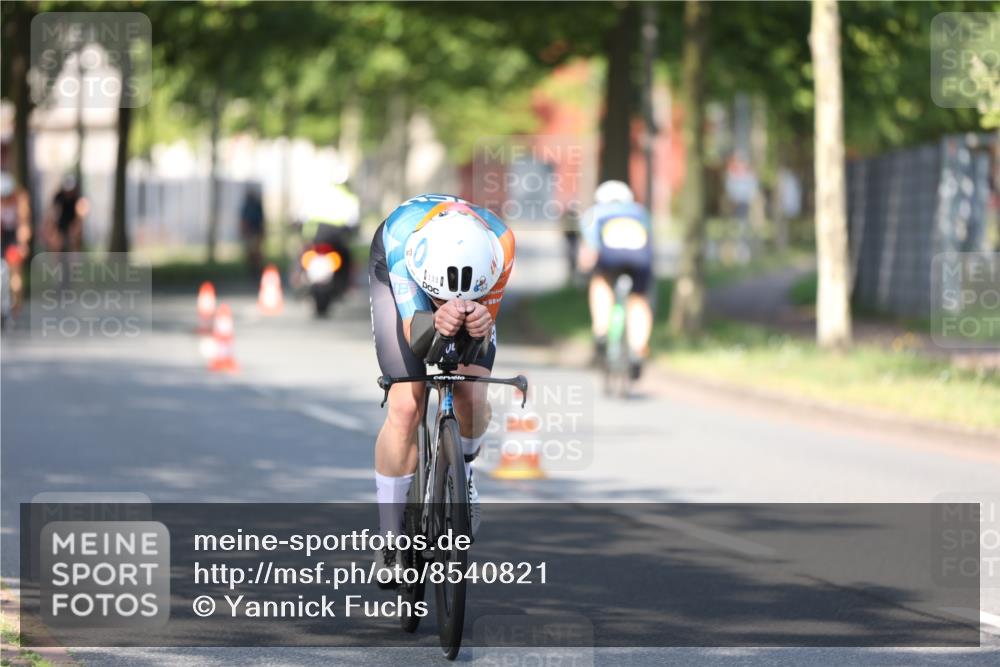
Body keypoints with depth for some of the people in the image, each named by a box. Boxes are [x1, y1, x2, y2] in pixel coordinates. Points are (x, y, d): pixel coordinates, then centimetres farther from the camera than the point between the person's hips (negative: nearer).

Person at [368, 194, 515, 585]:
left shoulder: (500, 244, -39)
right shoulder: (401, 236, -42)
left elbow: (486, 323, -29)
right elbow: (413, 333, -42)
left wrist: (481, 323, -54)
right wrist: (435, 323, -66)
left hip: (474, 272, 2)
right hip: (399, 274, -1)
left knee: (472, 398, -16)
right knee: (405, 408, -16)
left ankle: (461, 473, 20)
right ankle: (389, 534, -3)